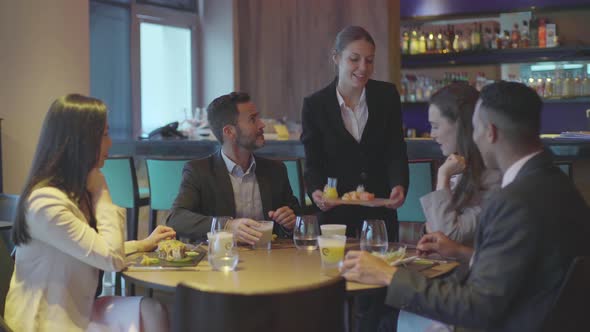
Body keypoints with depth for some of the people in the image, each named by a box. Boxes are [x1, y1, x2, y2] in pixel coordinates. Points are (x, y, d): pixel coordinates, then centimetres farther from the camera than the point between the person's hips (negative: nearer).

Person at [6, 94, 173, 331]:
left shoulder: (74, 191, 9)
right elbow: (113, 259, -22)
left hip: (75, 308, 8)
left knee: (150, 310, -12)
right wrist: (102, 192, -14)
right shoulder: (47, 202, -23)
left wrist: (143, 244, 12)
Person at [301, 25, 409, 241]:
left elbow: (396, 152, -3)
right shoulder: (315, 105, -5)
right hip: (336, 214, -1)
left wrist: (399, 186, -22)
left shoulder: (387, 95, 0)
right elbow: (313, 164, -4)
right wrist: (316, 192, -25)